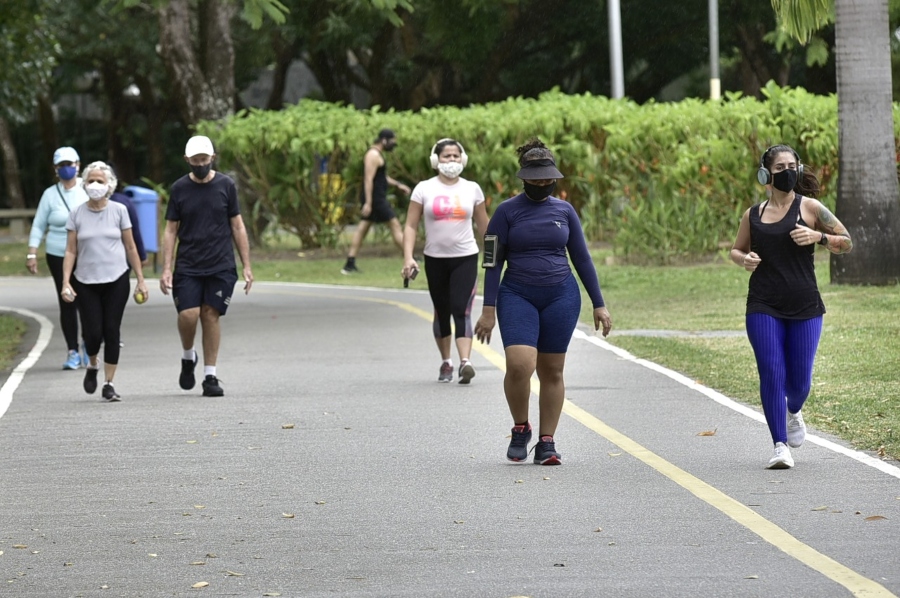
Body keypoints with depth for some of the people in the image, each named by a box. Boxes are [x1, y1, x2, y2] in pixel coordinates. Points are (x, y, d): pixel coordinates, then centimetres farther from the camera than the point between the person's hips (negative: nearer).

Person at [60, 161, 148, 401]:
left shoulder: (119, 211, 2)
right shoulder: (77, 214, 2)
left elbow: (130, 248, 7)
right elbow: (71, 251, 3)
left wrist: (140, 280, 5)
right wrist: (66, 282, -6)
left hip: (116, 281, 0)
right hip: (86, 282, 0)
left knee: (111, 331, -3)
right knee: (93, 332, -7)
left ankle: (109, 384, 7)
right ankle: (92, 366, 26)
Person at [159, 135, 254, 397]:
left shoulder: (225, 185, 3)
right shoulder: (179, 189, 3)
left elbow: (237, 227, 7)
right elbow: (170, 231, 5)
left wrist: (247, 266, 3)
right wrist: (166, 269, -2)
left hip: (221, 267, 0)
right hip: (188, 267, 0)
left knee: (211, 316, -2)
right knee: (188, 314, -14)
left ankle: (210, 376, 7)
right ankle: (187, 357, 15)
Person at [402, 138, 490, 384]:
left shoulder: (472, 189, 5)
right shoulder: (424, 189, 1)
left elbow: (483, 225, 13)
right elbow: (411, 226, -1)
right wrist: (408, 257, -13)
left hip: (466, 258, -1)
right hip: (435, 259, 1)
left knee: (462, 310, -15)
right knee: (441, 312, 10)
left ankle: (465, 362, -26)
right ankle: (446, 363, 24)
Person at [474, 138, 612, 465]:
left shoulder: (564, 211, 7)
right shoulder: (507, 212, 0)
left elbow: (582, 258, 11)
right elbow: (492, 261, 0)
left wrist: (599, 304, 9)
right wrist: (488, 310, -7)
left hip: (561, 295, 2)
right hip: (517, 295, -2)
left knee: (552, 370, 3)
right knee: (519, 365, -19)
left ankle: (547, 442, 12)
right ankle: (520, 429, 4)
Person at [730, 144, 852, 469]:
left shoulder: (809, 208, 1)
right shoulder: (753, 215, 7)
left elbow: (846, 243, 4)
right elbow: (736, 250, 21)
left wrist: (818, 237, -15)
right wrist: (745, 259, -2)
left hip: (805, 307, -1)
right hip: (763, 308, 1)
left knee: (799, 379, 4)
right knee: (771, 373, -11)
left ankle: (793, 412, 40)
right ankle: (781, 445, -5)